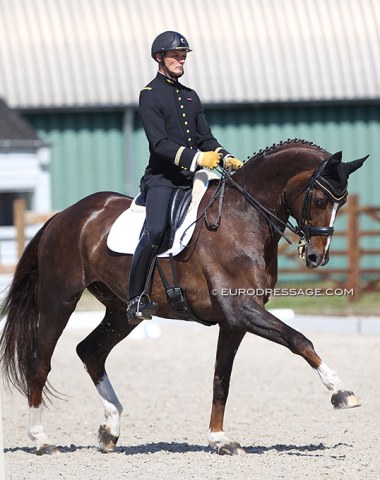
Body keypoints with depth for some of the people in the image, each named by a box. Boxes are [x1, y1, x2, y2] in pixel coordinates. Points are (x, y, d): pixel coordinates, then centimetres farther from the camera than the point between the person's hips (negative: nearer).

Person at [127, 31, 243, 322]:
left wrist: (226, 158, -1)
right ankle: (136, 299, -21)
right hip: (162, 178, -7)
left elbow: (206, 138, 19)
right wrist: (195, 158, -26)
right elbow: (159, 143, -14)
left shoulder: (191, 96, 21)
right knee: (155, 231, -27)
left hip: (191, 178, 7)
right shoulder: (150, 95, -3)